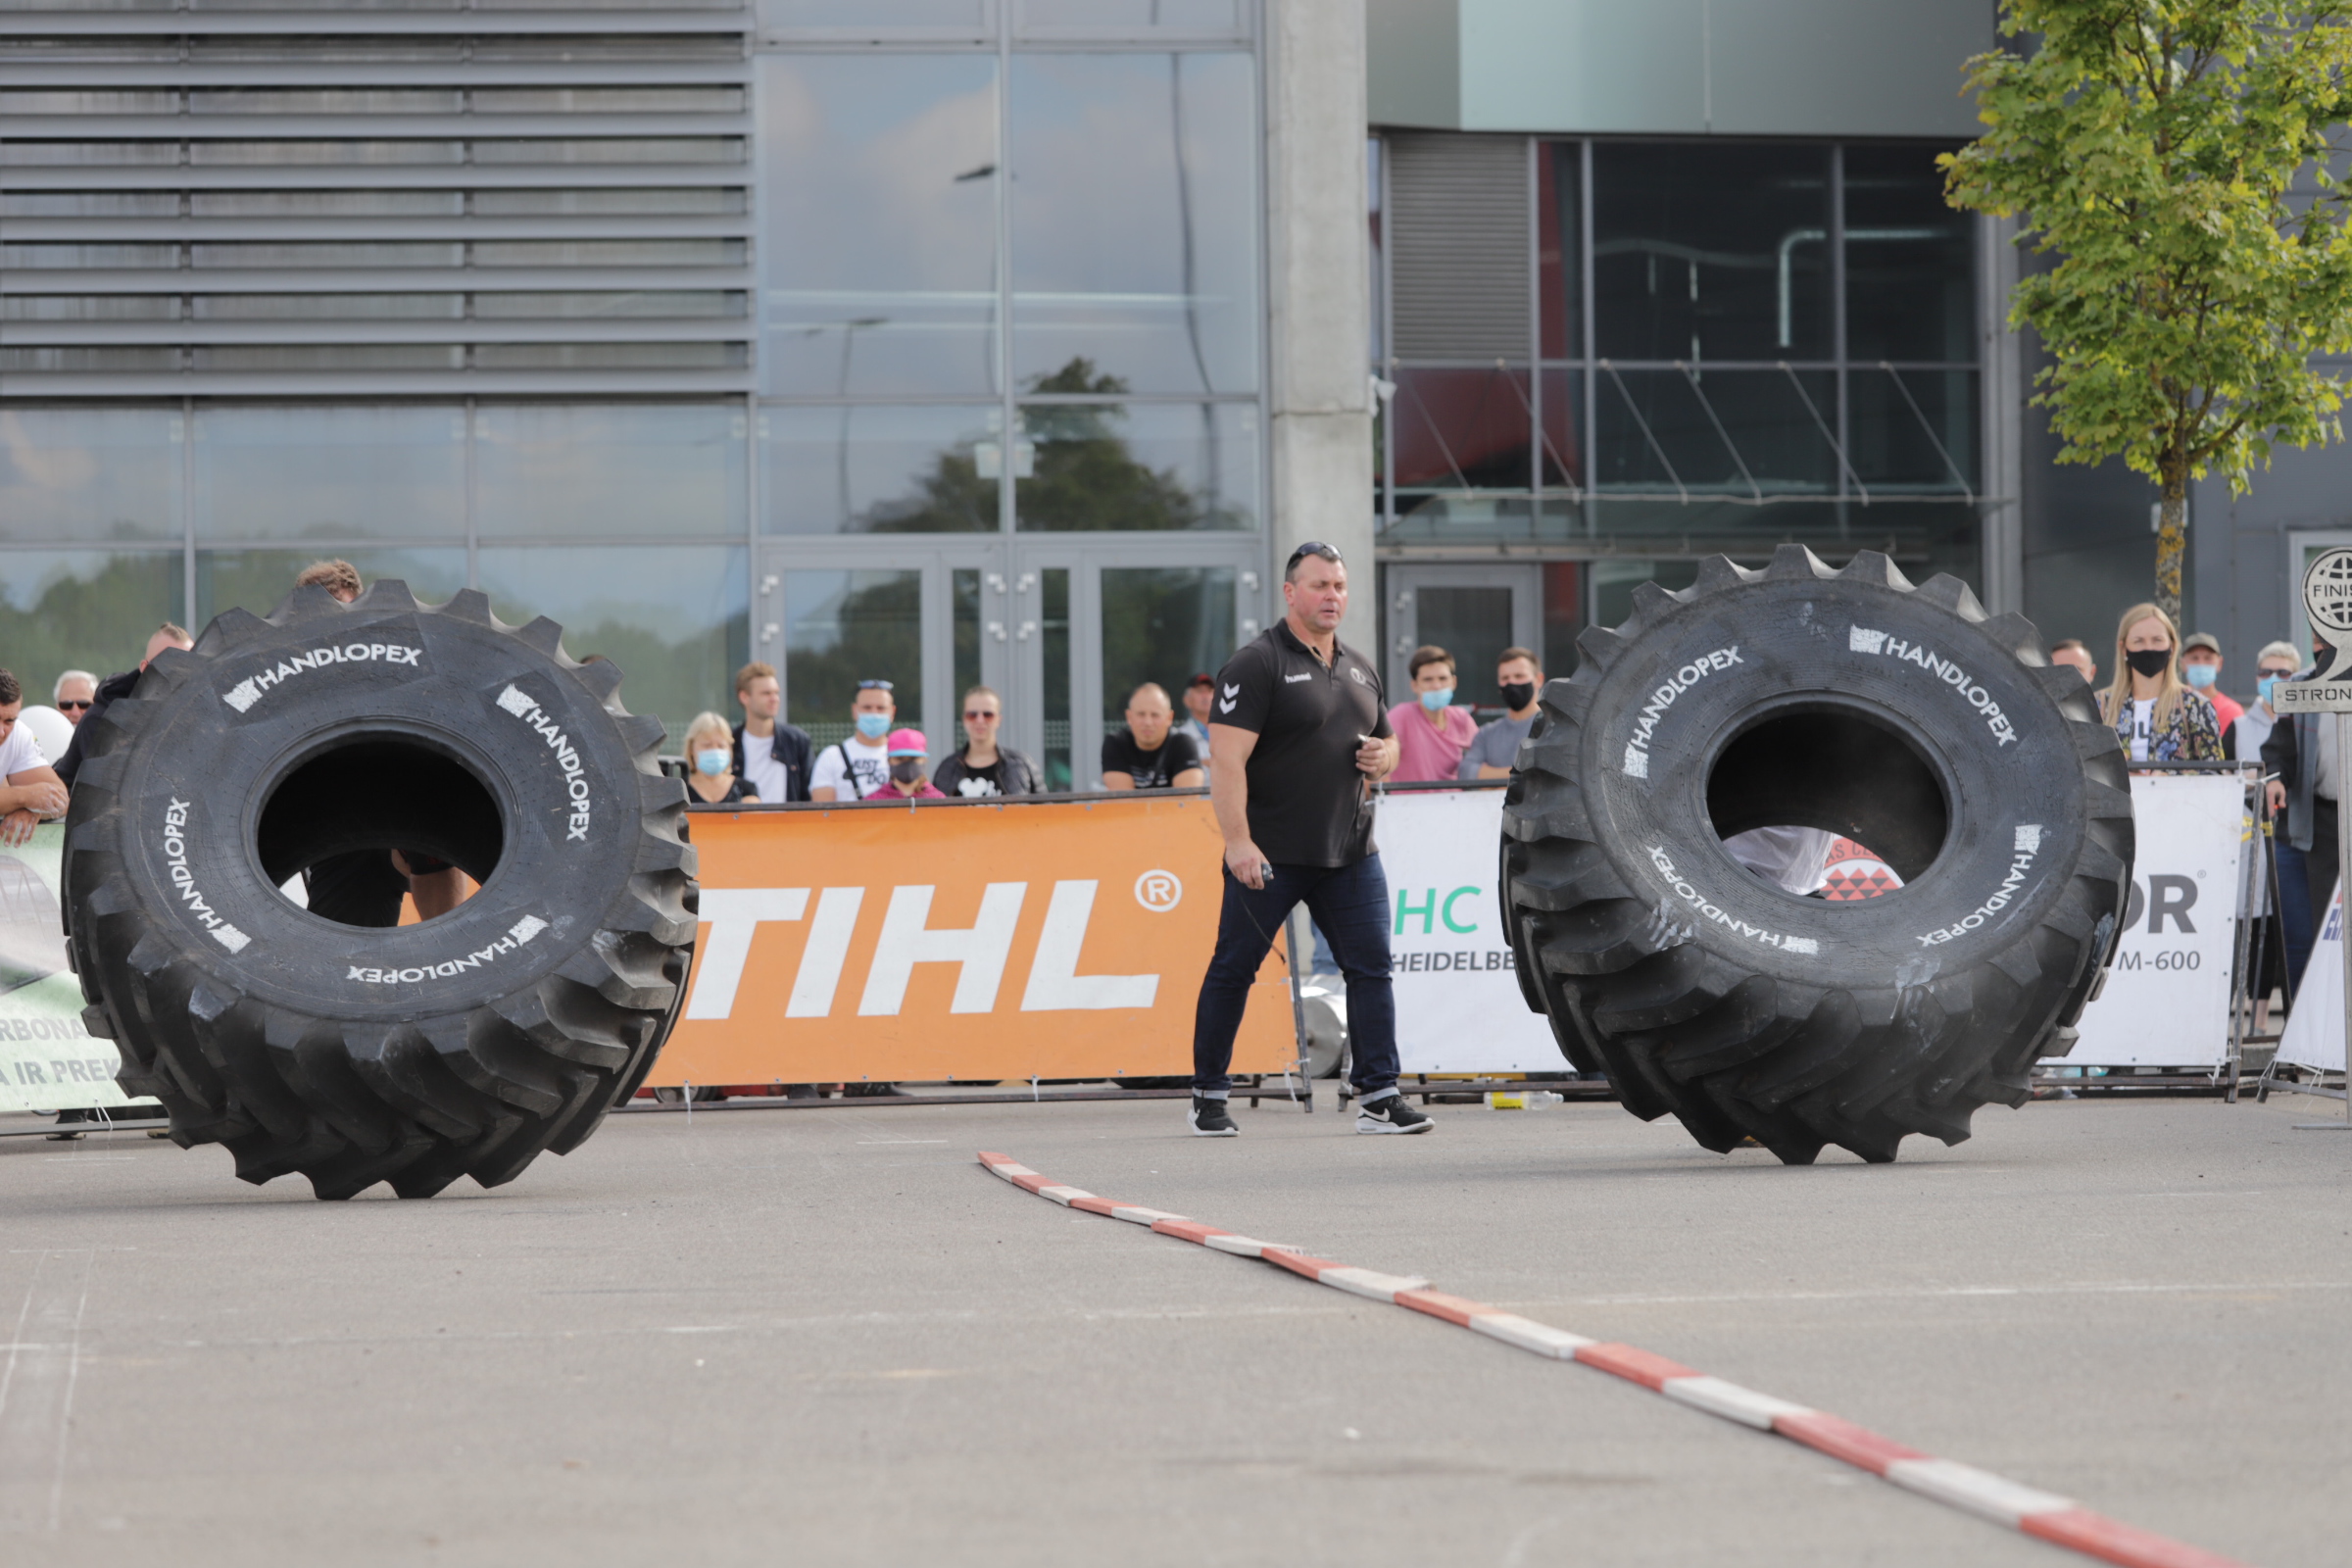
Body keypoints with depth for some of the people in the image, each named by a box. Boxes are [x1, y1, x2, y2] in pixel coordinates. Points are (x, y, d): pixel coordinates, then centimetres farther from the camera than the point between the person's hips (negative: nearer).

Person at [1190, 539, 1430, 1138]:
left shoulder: (1359, 668, 15)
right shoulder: (1257, 663, -8)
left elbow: (1388, 741, 27)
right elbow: (1226, 758, -16)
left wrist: (1382, 757, 2)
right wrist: (1238, 841, -24)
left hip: (1351, 853, 6)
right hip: (1269, 855, -6)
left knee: (1372, 967, -2)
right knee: (1233, 970, 4)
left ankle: (1379, 1098, 0)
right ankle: (1208, 1098, 15)